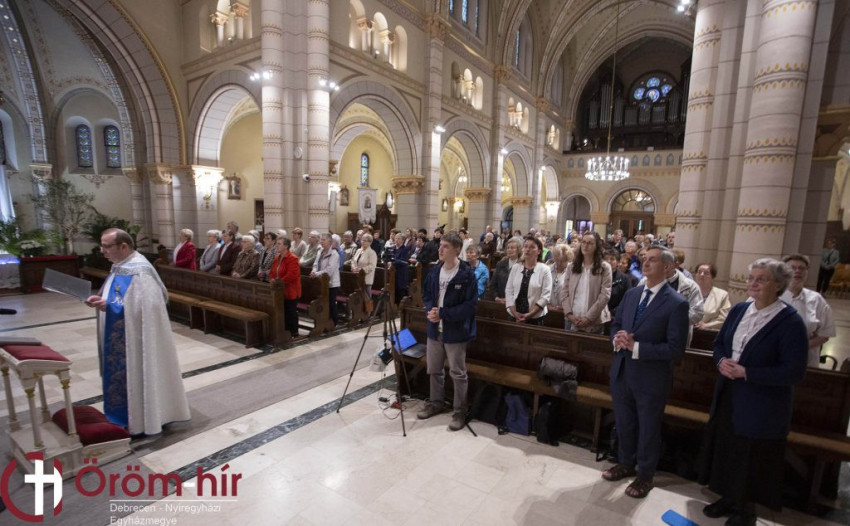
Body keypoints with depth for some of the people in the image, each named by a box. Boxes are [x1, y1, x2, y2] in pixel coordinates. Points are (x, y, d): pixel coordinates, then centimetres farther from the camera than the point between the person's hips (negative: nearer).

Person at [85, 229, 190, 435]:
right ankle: (128, 416, 33)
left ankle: (138, 421, 19)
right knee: (126, 375, 19)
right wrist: (101, 300, -1)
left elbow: (144, 306, -27)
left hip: (135, 338, -10)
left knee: (136, 375, 4)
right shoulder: (120, 266, 8)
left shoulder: (138, 271, -22)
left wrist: (109, 306, -26)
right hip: (121, 337, 10)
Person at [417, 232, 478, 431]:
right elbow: (426, 294, 13)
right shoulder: (434, 271, 5)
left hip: (455, 332, -6)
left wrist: (442, 313, -22)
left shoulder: (467, 274, -15)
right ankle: (436, 403, 39)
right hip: (435, 329, 6)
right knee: (434, 370, 19)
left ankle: (460, 411, 24)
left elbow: (470, 304, -18)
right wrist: (430, 310, -9)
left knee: (458, 374, 7)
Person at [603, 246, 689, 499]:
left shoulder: (677, 304, -15)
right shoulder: (631, 294, 4)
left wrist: (636, 347, -23)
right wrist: (617, 338, -11)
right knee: (623, 423, 21)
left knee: (648, 428, 15)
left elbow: (675, 347, -18)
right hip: (622, 371, 6)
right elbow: (616, 325, 12)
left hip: (651, 377, -5)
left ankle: (645, 475, 36)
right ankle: (626, 463, 44)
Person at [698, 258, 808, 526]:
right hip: (728, 396, 6)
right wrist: (721, 361, -10)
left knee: (752, 458, 12)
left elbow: (794, 371, -19)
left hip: (761, 405, -6)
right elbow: (719, 343, 11)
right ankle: (729, 498, 40)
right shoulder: (738, 310, 2)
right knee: (725, 449, 19)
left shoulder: (790, 321, -17)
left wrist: (746, 372, -23)